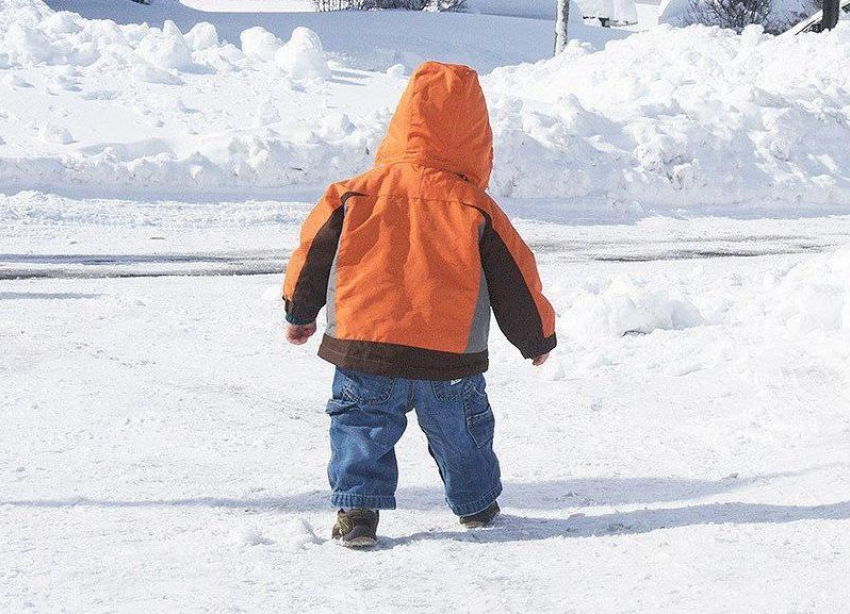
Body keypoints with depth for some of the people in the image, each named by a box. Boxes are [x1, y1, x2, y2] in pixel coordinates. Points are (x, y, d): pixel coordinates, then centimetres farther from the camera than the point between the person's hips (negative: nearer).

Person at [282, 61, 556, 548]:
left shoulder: (355, 194, -2)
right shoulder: (478, 210, -4)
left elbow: (315, 250, 8)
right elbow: (515, 280, 3)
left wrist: (300, 312, 24)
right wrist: (539, 337, 19)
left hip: (364, 346, -1)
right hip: (451, 360, 1)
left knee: (362, 426, 11)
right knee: (461, 432, 20)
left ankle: (357, 509, -3)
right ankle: (477, 504, 34)